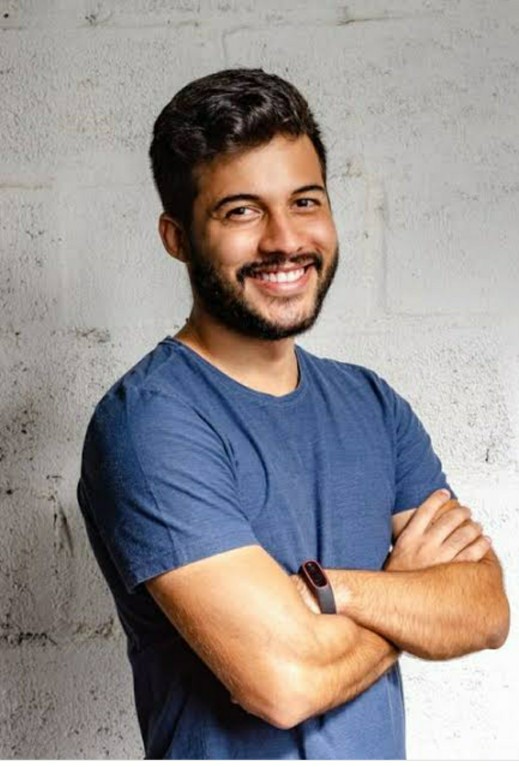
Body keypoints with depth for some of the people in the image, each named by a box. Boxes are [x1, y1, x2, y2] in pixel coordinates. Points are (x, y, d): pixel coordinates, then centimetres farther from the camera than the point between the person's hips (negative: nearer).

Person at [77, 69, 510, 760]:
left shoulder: (373, 404, -2)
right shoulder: (148, 421, -23)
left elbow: (488, 611, -9)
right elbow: (283, 681, -29)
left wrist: (320, 587, -25)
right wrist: (412, 591, -11)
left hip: (380, 748, 6)